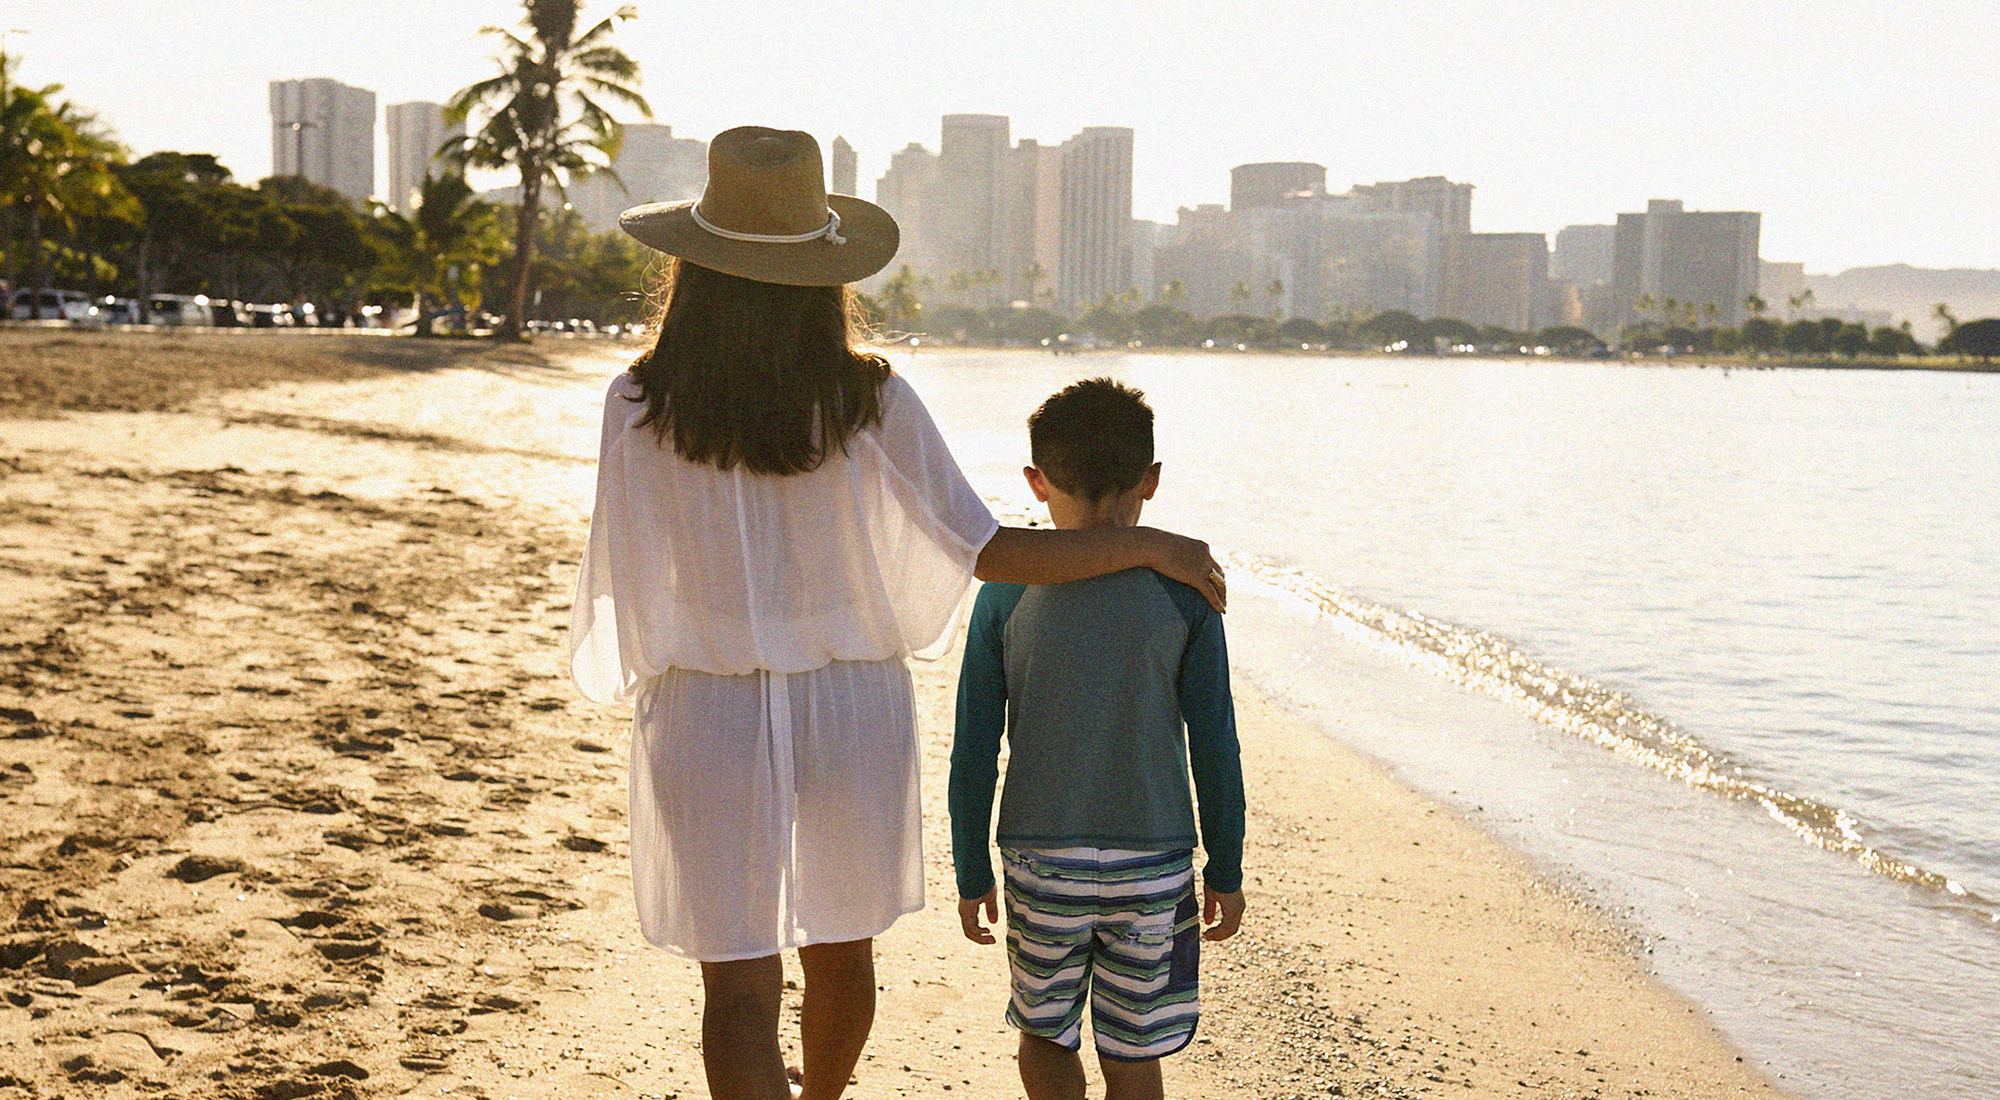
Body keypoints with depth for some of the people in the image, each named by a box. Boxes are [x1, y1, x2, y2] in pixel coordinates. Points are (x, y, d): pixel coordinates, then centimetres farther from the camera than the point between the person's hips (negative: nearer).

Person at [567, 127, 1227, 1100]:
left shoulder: (639, 407, -12)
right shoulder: (870, 401, -12)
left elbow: (620, 581, -4)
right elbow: (991, 553, -13)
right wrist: (1152, 545, -2)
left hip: (708, 716, -2)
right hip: (852, 705, 2)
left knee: (739, 984, 4)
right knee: (839, 948, 24)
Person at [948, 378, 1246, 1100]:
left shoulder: (1006, 594, -6)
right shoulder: (1185, 594, -6)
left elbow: (974, 754, -4)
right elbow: (1215, 749, -4)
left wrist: (971, 875, 7)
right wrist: (1225, 872, 7)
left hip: (1038, 858, 0)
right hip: (1153, 865, 0)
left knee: (1044, 1035, 20)